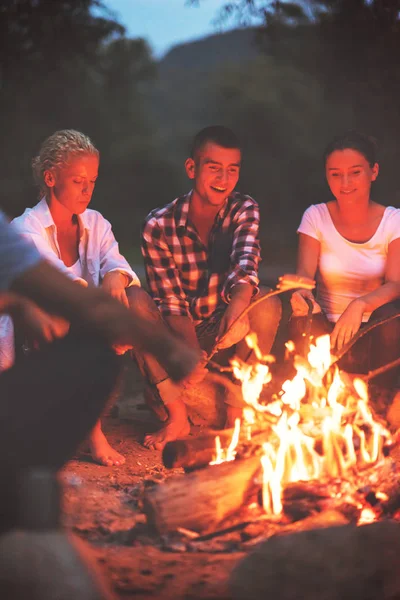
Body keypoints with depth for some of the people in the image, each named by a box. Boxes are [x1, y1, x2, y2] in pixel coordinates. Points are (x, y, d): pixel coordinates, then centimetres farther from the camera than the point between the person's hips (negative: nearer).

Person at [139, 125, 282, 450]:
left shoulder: (244, 210, -7)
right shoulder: (159, 225, -11)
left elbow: (246, 260, -29)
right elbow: (170, 302, -17)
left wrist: (239, 302, -52)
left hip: (229, 337, 1)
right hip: (179, 338, 0)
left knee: (267, 304, -29)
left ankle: (237, 408, -15)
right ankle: (177, 414, -18)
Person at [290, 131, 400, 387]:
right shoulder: (316, 216, 0)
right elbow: (305, 275, -8)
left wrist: (360, 305, -34)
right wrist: (302, 294, -34)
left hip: (374, 332, 0)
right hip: (327, 328, 0)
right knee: (302, 324, -33)